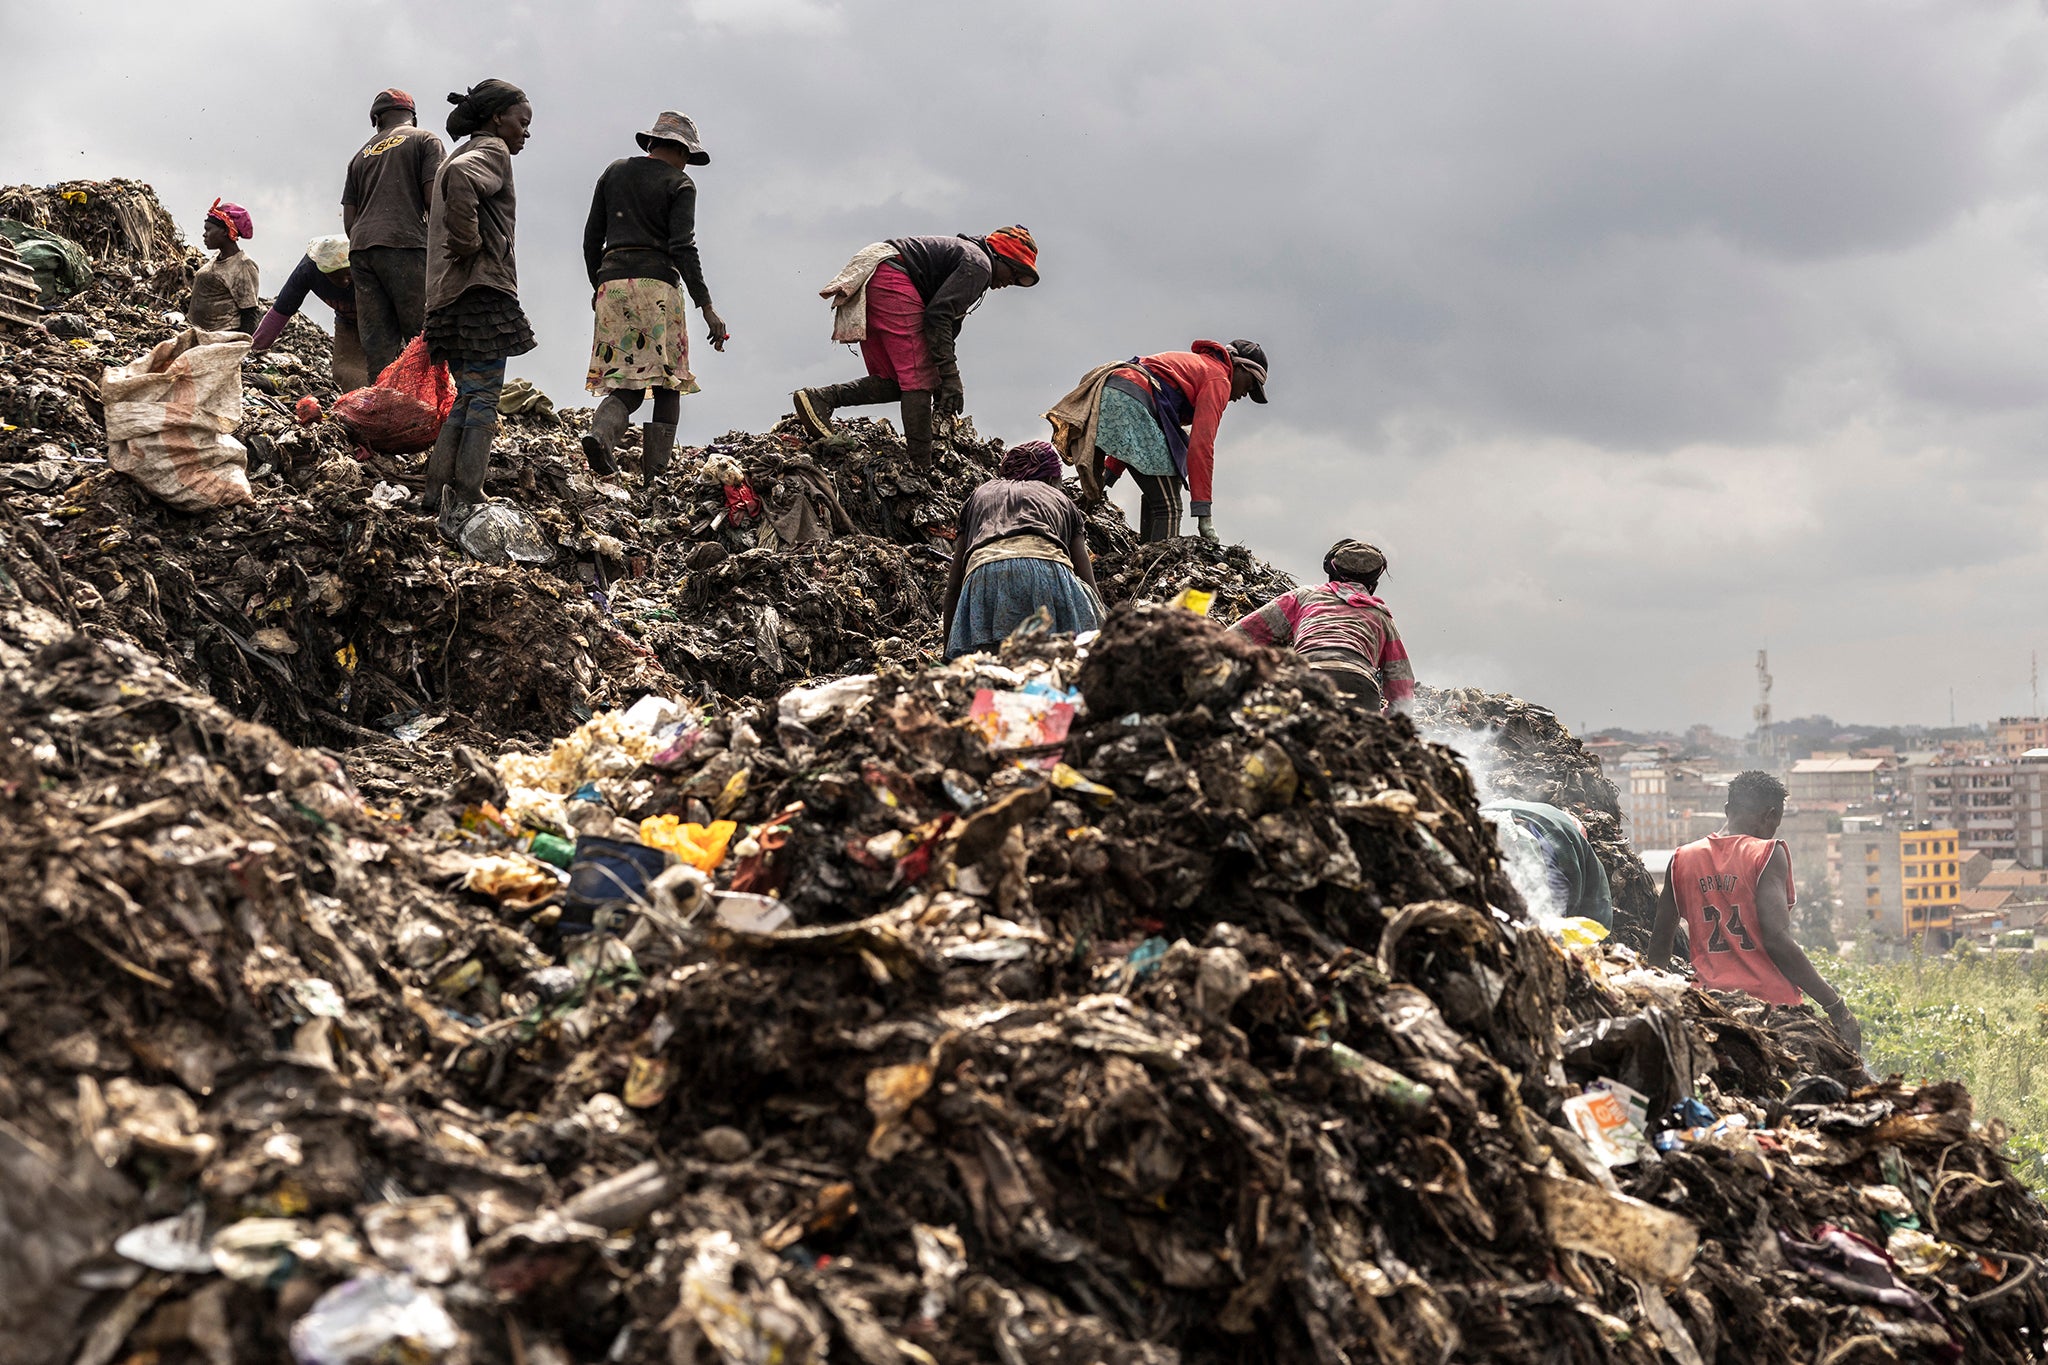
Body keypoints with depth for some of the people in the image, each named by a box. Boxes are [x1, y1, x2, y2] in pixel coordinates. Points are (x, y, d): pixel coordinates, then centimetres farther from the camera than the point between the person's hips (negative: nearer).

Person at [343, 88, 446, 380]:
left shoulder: (361, 155, 24)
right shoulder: (424, 140, 9)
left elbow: (348, 221, 19)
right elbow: (433, 198, -4)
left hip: (360, 248, 5)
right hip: (405, 246, -5)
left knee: (378, 346, 1)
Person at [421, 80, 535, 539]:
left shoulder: (461, 155, 25)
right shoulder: (493, 152, -5)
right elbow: (460, 177, -28)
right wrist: (468, 241, -21)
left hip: (449, 296, 9)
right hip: (484, 290, -9)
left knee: (468, 398, 15)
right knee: (483, 399, -8)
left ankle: (436, 492, 11)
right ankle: (464, 508, -13)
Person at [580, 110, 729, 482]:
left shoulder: (614, 171, 16)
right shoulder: (679, 184, 2)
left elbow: (592, 236, 16)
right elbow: (683, 248, -9)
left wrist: (597, 285, 28)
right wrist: (706, 307, -10)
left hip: (611, 281, 4)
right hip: (656, 283, -4)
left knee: (627, 383, 7)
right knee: (668, 383, 1)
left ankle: (601, 434, -24)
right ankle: (654, 472, -10)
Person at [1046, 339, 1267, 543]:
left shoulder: (1191, 362, 34)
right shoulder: (1219, 380, 7)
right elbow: (1202, 445, -6)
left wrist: (1110, 473, 28)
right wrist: (1204, 512, -9)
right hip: (1131, 403, -9)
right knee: (1168, 507, -9)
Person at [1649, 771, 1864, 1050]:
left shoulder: (1682, 861, 11)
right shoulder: (1768, 854, -5)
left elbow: (1659, 945, 13)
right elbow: (1777, 940, -15)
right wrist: (1836, 1007, -12)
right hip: (1771, 1003, -5)